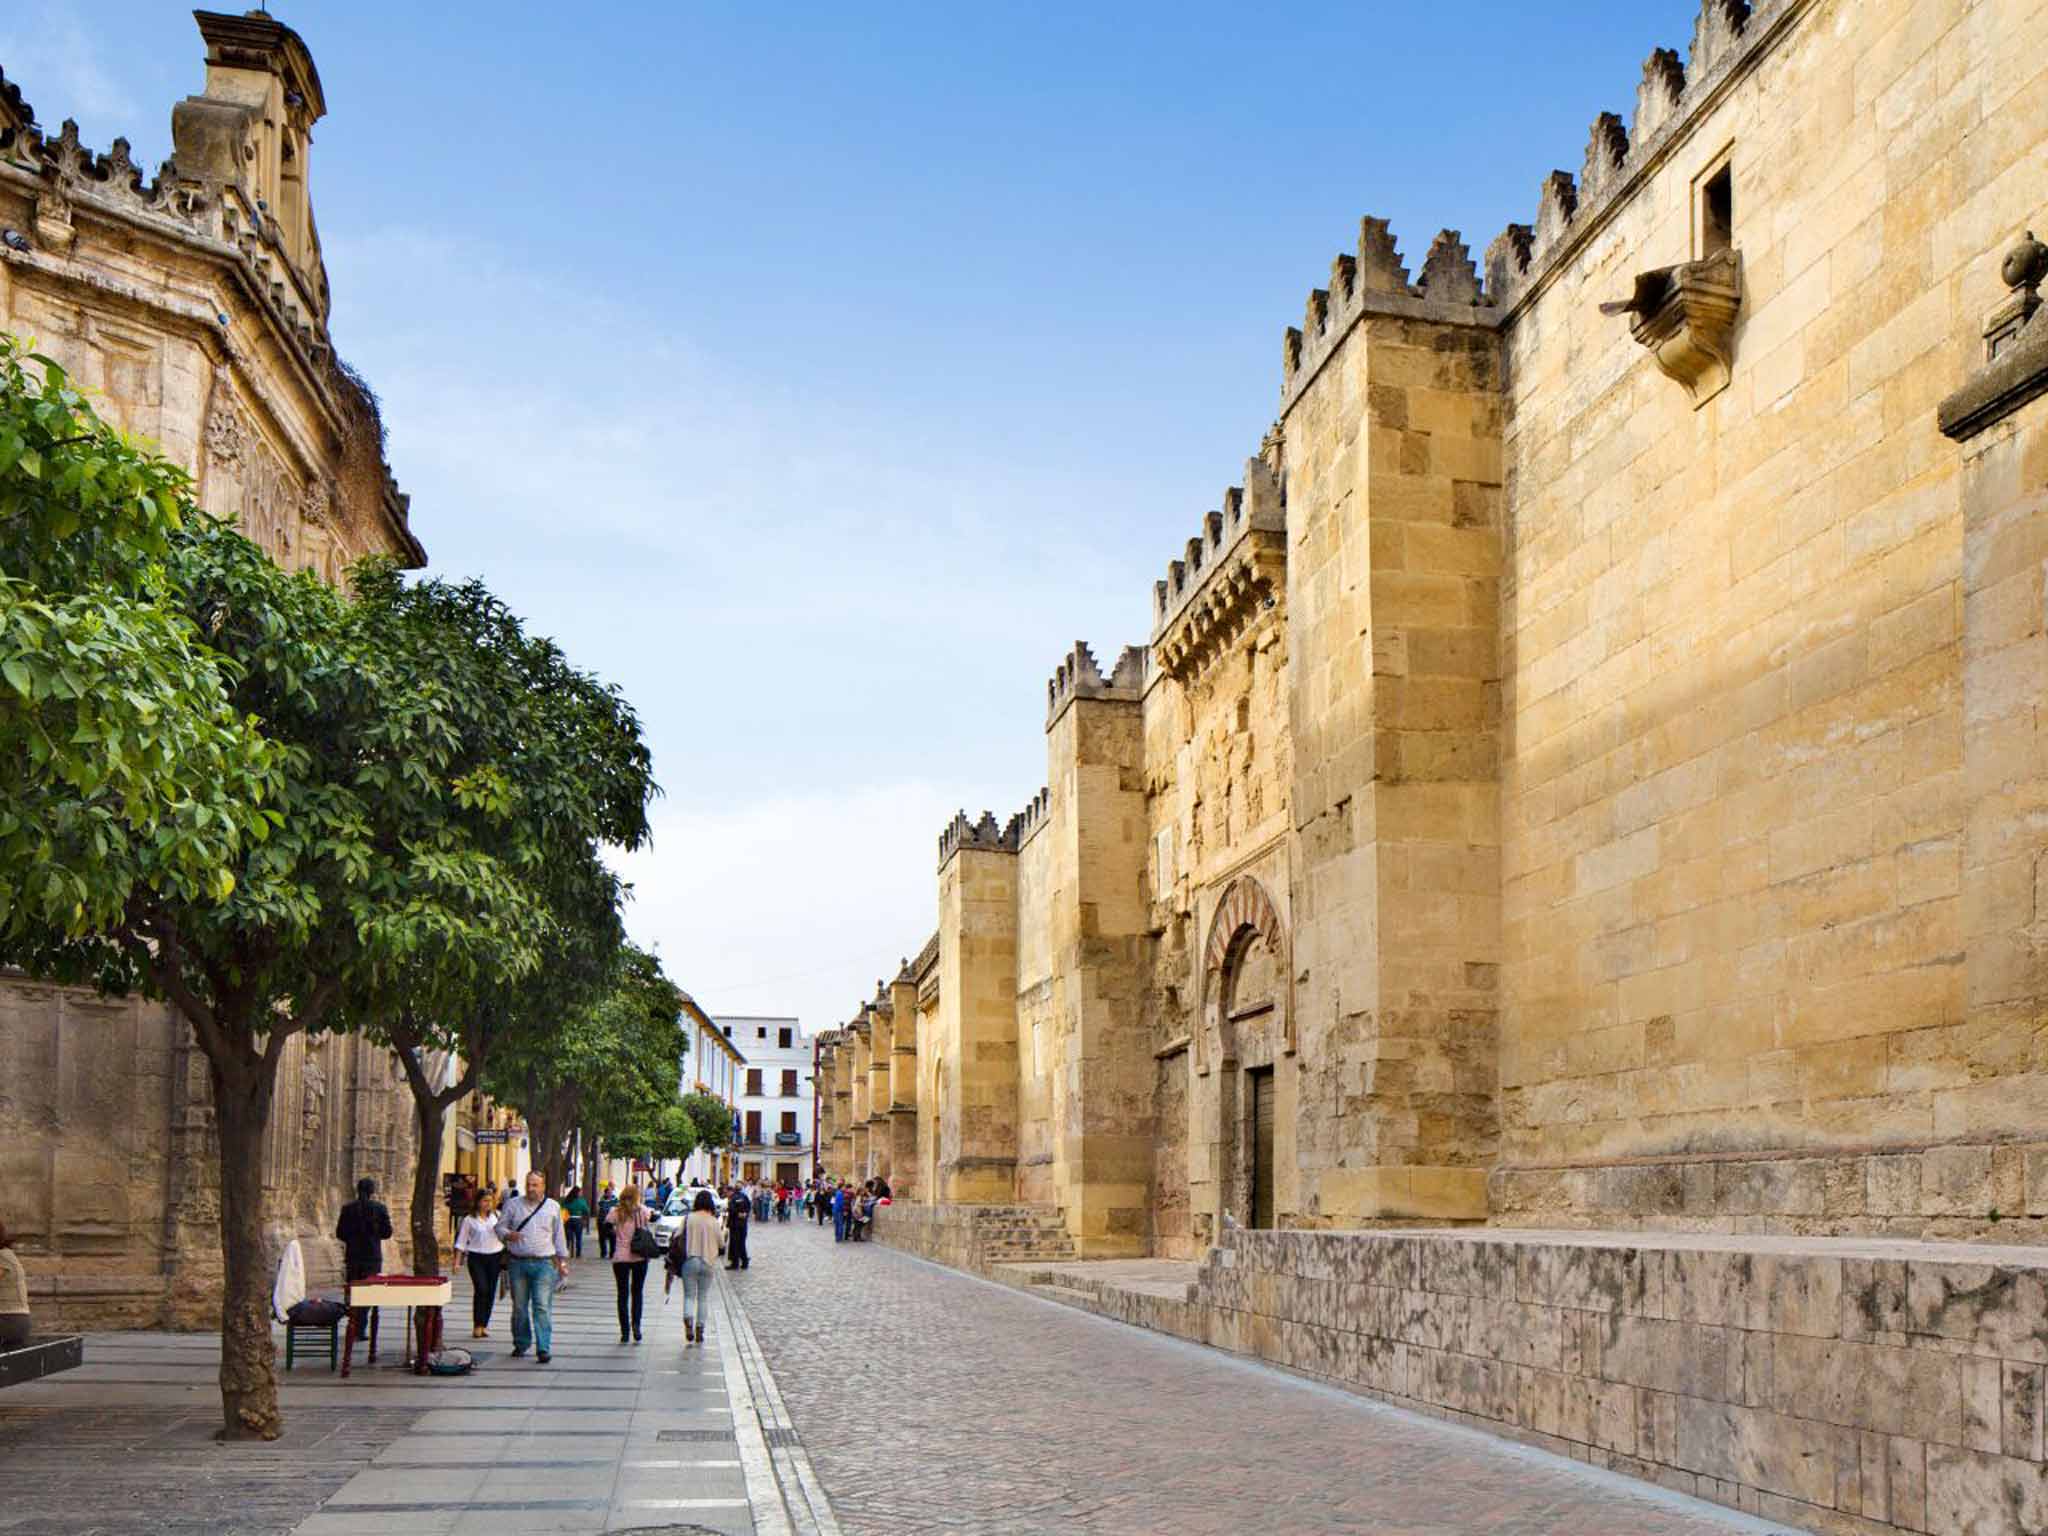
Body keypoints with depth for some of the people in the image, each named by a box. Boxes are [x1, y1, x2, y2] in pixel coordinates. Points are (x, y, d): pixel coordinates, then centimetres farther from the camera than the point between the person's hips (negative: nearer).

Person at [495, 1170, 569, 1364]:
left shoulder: (553, 1207, 10)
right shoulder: (513, 1205, 8)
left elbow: (559, 1236, 16)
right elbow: (499, 1227, 9)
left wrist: (562, 1261, 15)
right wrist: (508, 1235, -14)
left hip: (544, 1263, -1)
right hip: (518, 1262, 1)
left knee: (542, 1307, -10)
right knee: (519, 1306, 8)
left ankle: (544, 1348, -11)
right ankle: (521, 1343, 24)